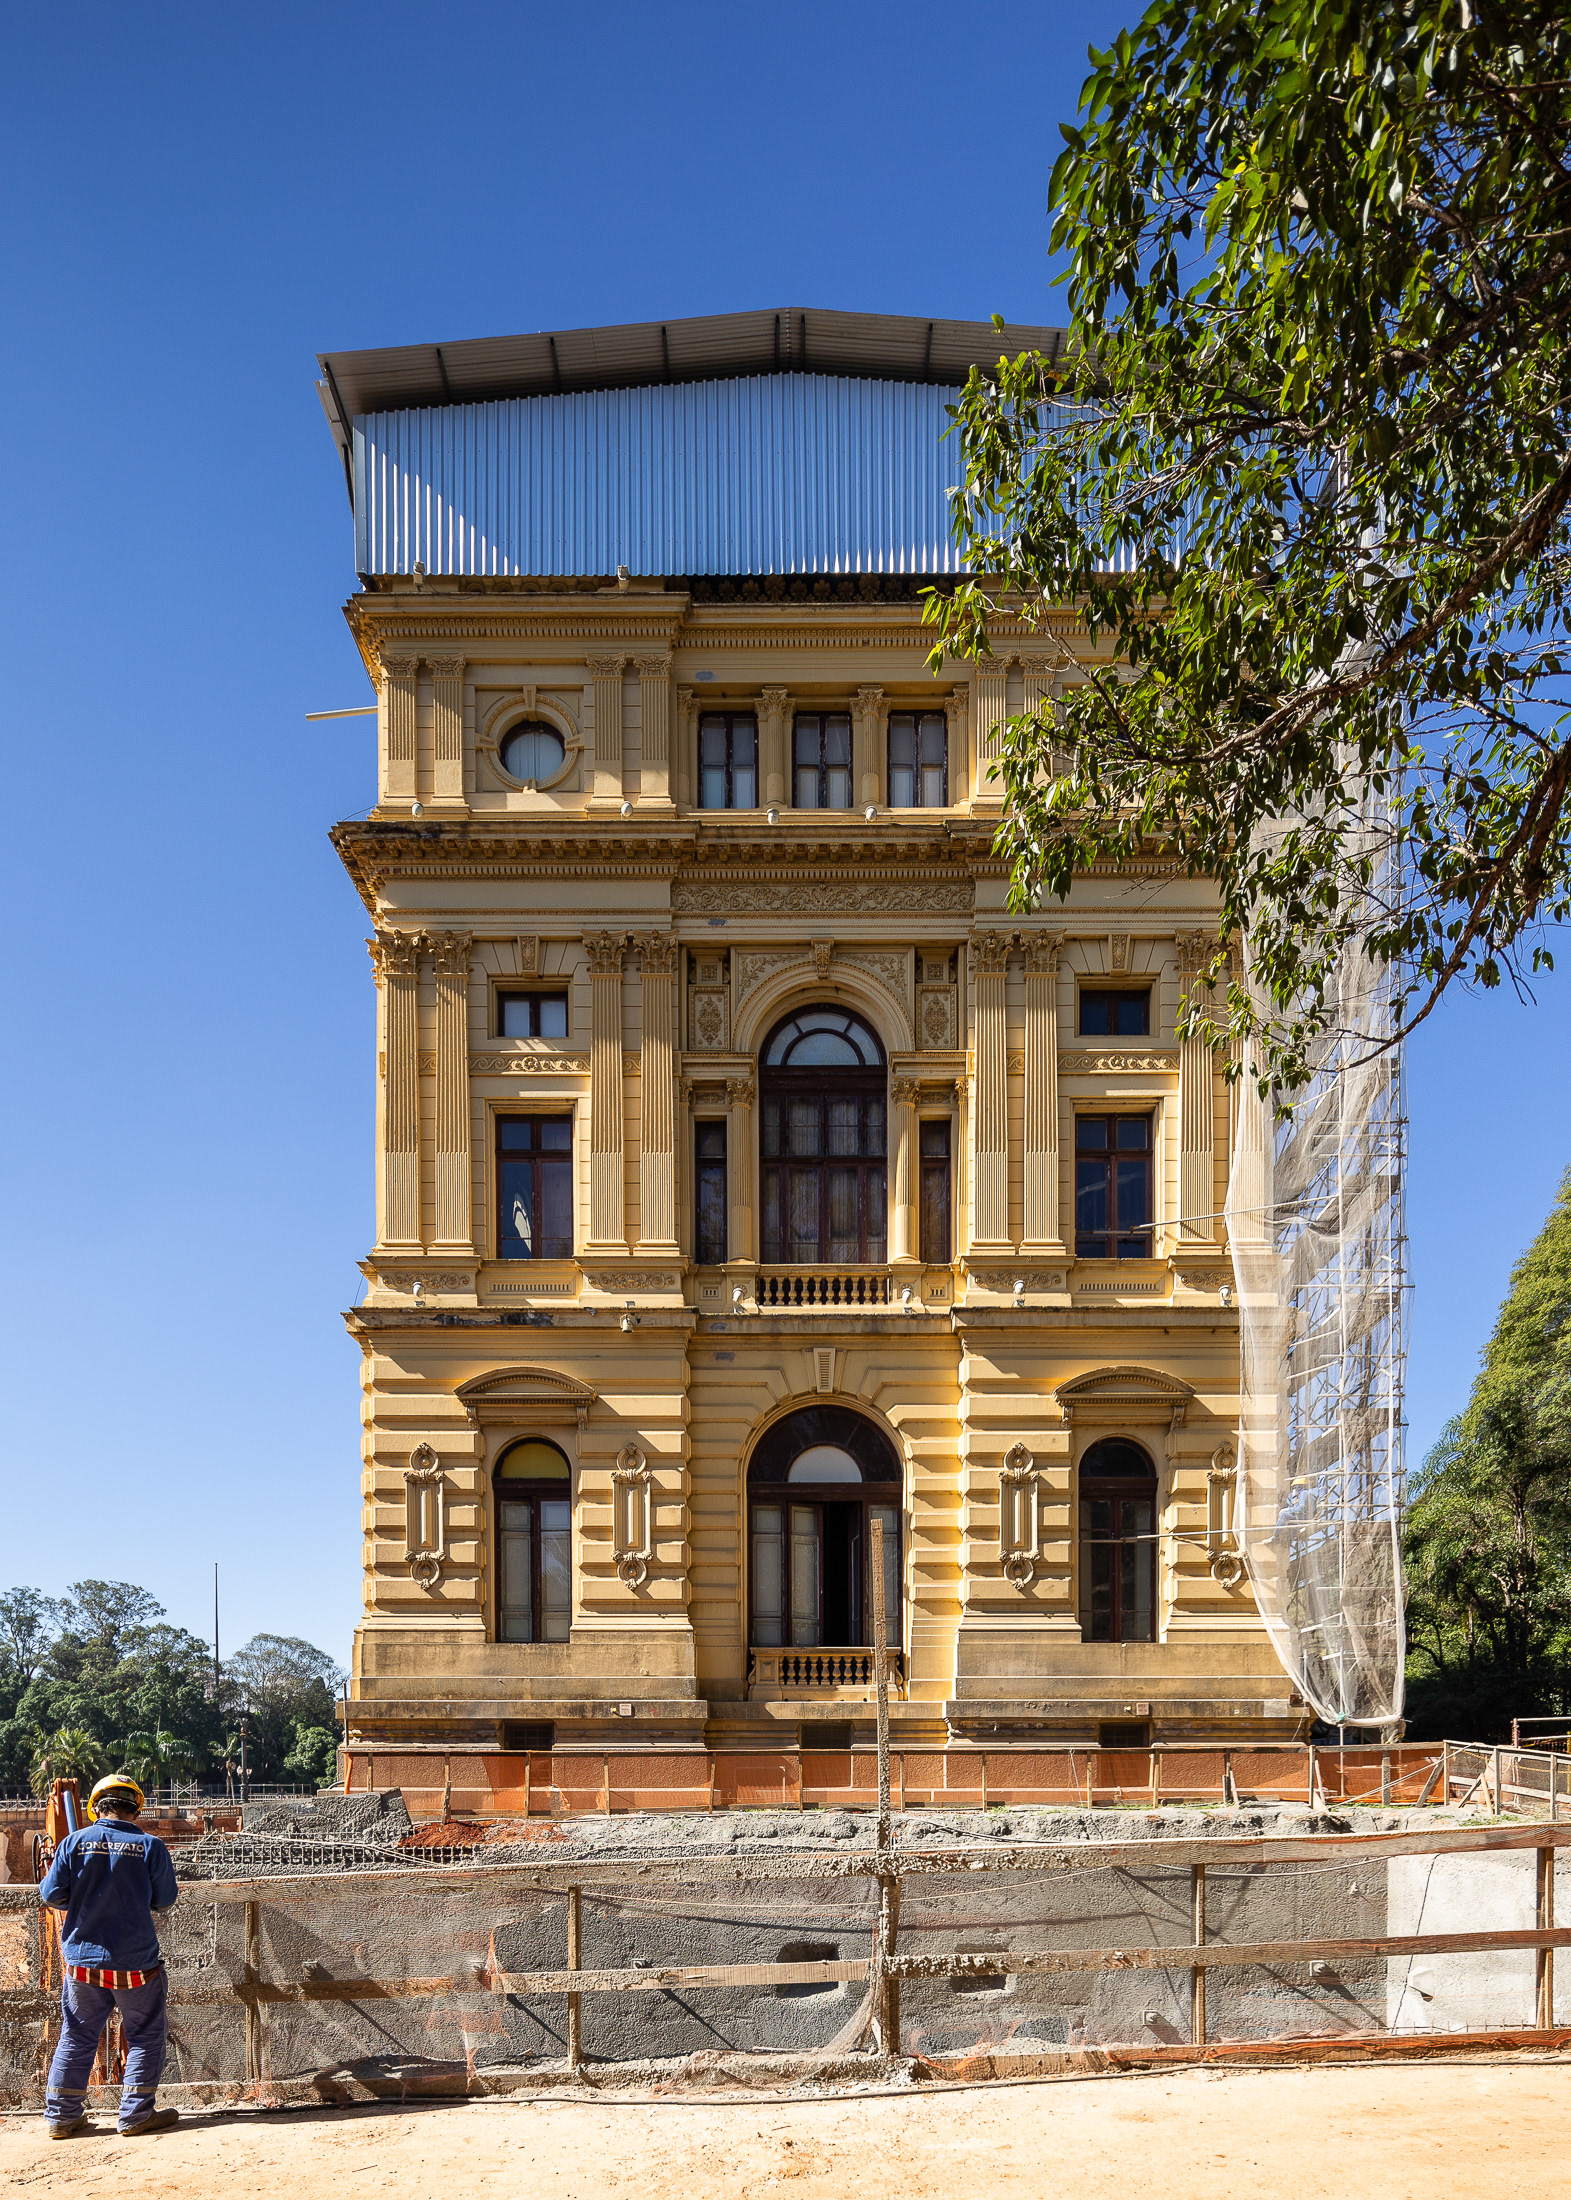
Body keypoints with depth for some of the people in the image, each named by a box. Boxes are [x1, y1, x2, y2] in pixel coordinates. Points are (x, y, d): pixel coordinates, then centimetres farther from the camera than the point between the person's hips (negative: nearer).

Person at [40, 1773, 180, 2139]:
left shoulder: (75, 1842, -4)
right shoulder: (150, 1846, -8)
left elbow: (51, 1896, -1)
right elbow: (165, 1903, 0)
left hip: (82, 1959, 3)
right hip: (136, 1963, -2)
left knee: (77, 2037, 15)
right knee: (145, 2035, 11)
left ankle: (62, 2115, 19)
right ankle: (136, 2114, 10)